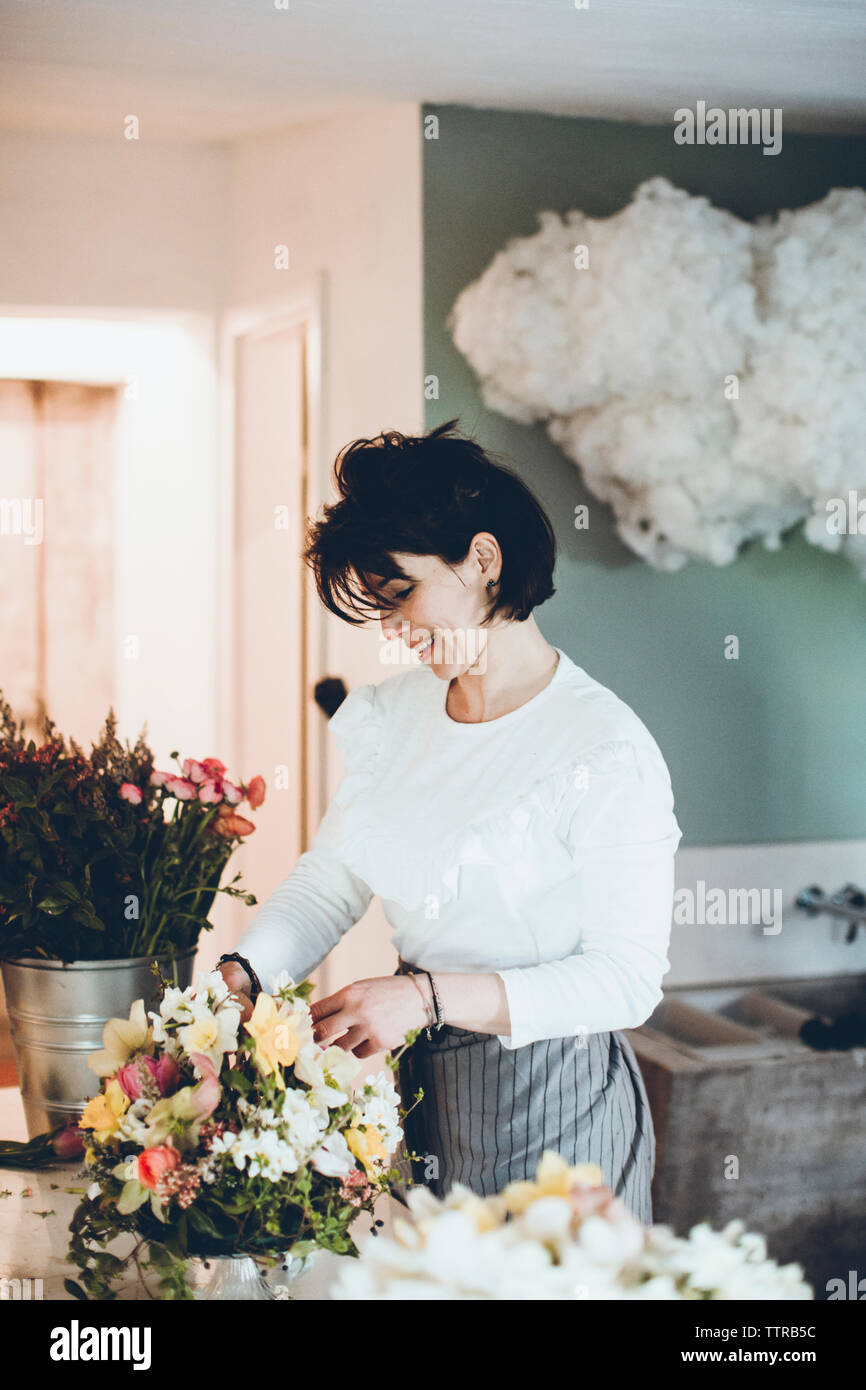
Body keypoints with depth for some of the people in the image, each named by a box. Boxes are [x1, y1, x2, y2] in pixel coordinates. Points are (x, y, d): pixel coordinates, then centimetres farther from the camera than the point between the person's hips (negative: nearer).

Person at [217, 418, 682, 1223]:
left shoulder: (606, 751, -19)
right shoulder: (392, 715, 2)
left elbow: (626, 978, -20)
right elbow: (328, 880, 7)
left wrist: (429, 996, -27)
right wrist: (243, 974, -11)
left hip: (548, 1105, -6)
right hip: (415, 1084, 6)